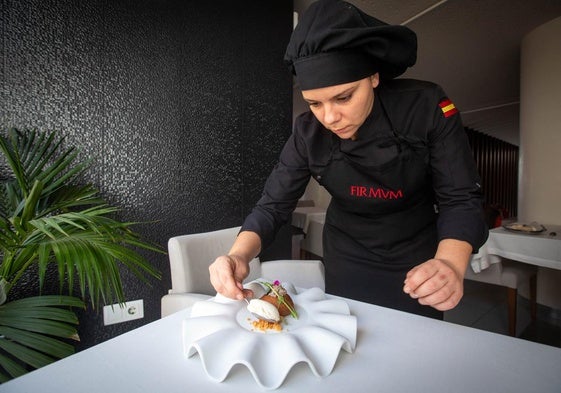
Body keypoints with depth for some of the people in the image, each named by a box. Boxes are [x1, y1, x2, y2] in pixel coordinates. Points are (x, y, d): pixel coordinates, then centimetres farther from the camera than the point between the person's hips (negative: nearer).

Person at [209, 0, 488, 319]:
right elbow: (273, 205, -18)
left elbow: (462, 199, -20)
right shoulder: (307, 134, -19)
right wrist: (238, 256, -37)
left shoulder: (427, 107, -23)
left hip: (416, 261, 0)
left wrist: (450, 264, -40)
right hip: (347, 261, 2)